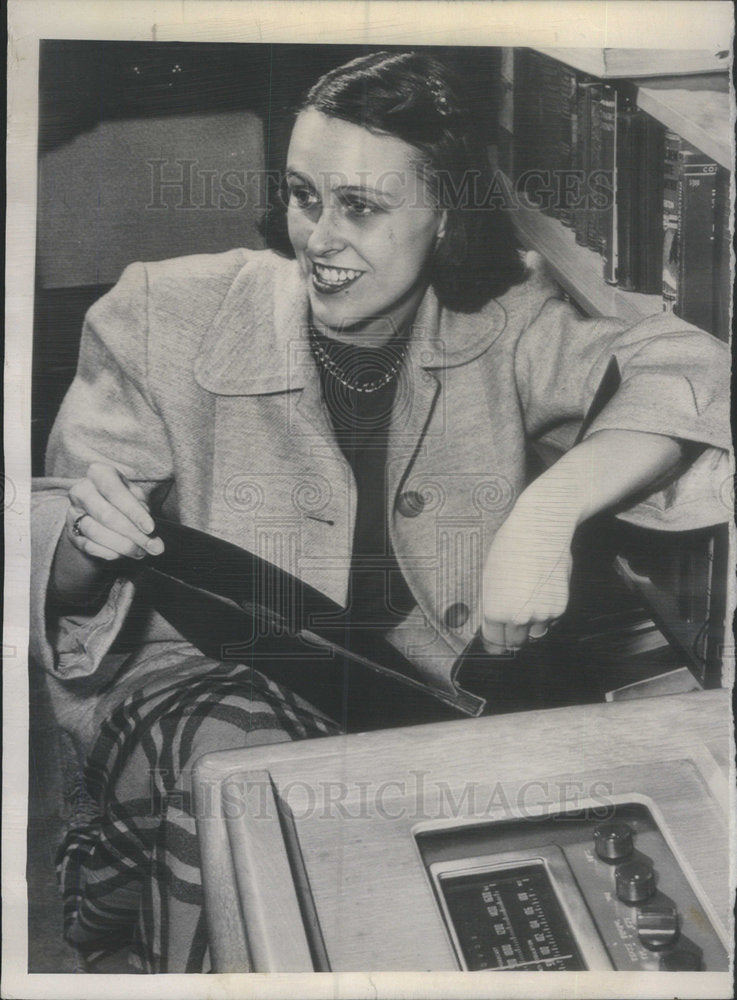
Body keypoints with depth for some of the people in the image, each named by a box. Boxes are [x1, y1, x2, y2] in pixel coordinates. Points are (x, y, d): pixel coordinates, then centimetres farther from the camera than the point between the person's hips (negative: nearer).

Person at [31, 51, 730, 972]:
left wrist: (546, 511, -30)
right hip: (205, 678, -1)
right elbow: (56, 554, -3)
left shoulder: (495, 329, -3)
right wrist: (84, 542, -29)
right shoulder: (171, 320, -7)